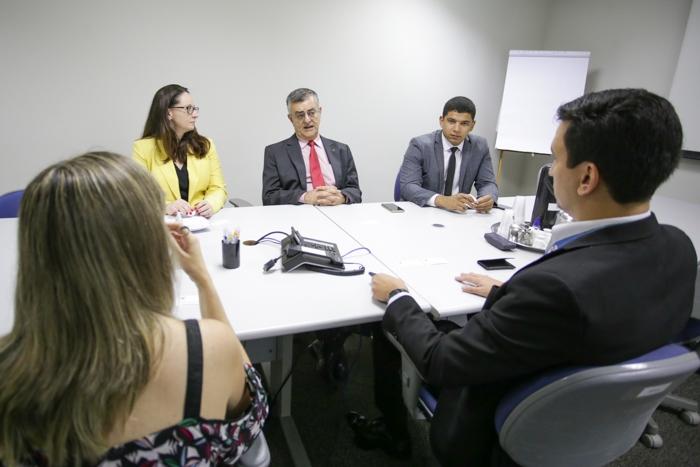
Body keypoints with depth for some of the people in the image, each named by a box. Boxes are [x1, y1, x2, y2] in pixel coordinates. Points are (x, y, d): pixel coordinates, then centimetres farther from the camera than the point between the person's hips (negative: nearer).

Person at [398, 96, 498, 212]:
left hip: (459, 214, 4)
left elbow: (487, 183, 3)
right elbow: (407, 187, -20)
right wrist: (442, 200, -36)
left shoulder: (480, 146, 2)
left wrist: (489, 198, -22)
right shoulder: (420, 145, -10)